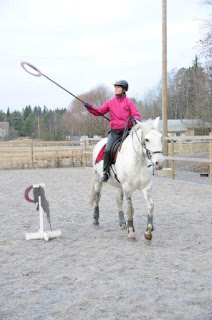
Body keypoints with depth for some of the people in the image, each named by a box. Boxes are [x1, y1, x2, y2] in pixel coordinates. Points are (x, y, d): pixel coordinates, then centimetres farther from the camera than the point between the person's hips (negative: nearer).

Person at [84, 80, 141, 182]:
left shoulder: (129, 102, 6)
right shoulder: (110, 102, 12)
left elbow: (136, 114, 0)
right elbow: (99, 111, 8)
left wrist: (135, 119, -23)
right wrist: (90, 107, -9)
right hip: (114, 131, 1)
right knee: (107, 150, -18)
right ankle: (105, 172, -5)